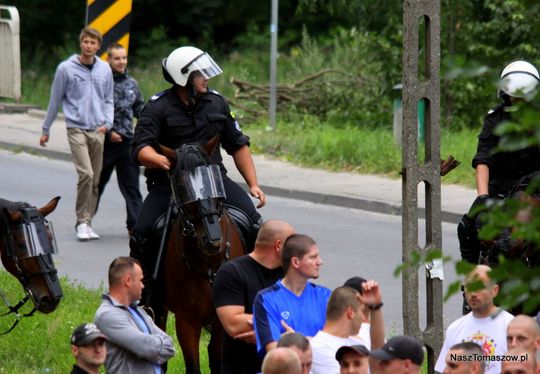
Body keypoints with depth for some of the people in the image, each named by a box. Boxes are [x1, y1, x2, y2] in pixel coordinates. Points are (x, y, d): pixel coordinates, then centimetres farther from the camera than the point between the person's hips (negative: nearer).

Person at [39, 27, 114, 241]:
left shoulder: (105, 70, 7)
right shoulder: (66, 69, -2)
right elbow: (55, 100, 5)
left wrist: (107, 123, -3)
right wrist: (45, 129, 11)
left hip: (98, 131, 4)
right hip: (76, 129, -4)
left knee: (95, 180, 5)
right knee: (86, 174, -17)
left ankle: (87, 223, 15)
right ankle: (82, 221, -8)